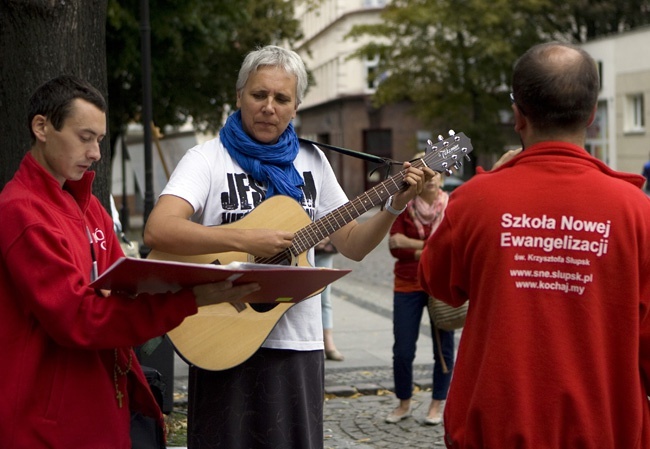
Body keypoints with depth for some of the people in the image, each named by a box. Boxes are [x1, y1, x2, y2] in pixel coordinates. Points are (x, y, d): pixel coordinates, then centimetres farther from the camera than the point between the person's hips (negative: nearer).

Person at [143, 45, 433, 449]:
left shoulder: (312, 161, 10)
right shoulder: (208, 158, -6)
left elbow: (353, 245, 13)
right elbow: (157, 232, -22)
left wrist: (395, 206, -2)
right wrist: (244, 240, -28)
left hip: (300, 344, 4)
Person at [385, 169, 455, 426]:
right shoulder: (403, 205, 0)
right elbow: (395, 247, -7)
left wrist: (411, 243, -15)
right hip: (408, 284, 0)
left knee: (443, 348, 4)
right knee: (402, 350, 1)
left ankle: (437, 404, 19)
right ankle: (404, 403, 19)